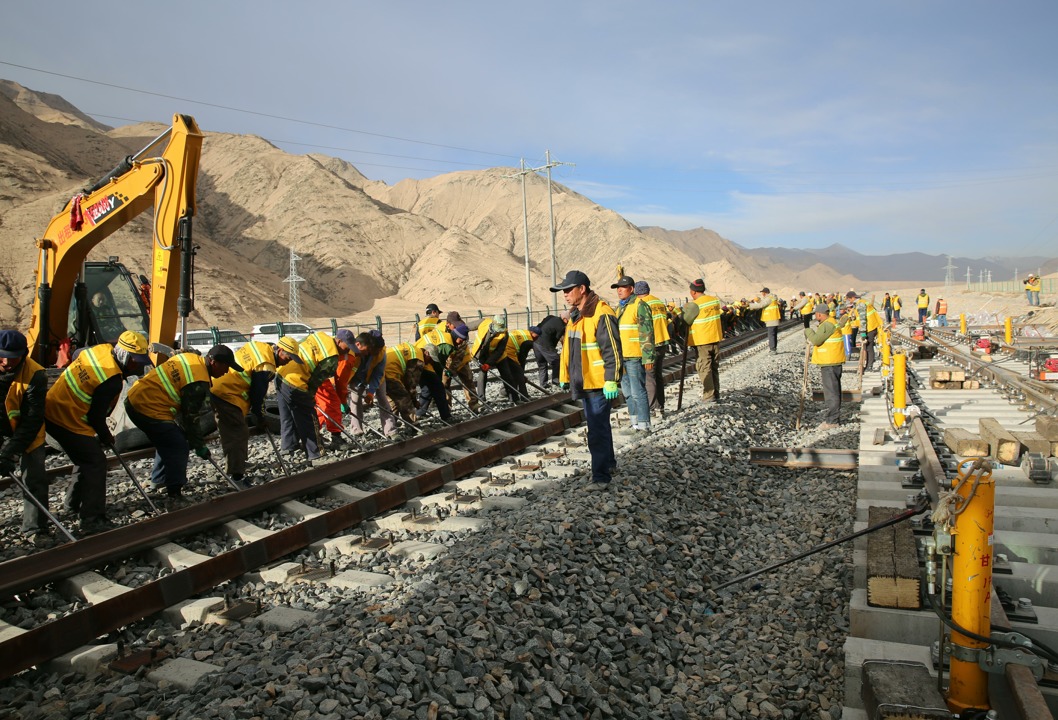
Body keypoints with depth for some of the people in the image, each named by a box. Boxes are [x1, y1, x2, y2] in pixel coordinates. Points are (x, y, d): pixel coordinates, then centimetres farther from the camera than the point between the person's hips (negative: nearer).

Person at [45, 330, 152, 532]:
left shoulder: (102, 349, -1)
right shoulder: (112, 381, -26)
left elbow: (76, 354, 21)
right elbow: (96, 416, -18)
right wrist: (107, 437, 0)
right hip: (67, 421, -10)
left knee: (86, 458, 24)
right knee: (95, 463, -7)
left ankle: (73, 503, 40)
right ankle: (92, 520, -8)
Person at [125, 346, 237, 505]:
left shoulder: (191, 358, 7)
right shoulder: (198, 382, -20)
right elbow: (190, 417, -12)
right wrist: (199, 446, 0)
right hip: (148, 409, -10)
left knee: (167, 442, 26)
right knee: (179, 448, -4)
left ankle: (159, 479, 42)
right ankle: (175, 495, 0)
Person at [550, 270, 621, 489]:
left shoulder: (601, 314, -17)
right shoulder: (575, 315, 13)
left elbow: (612, 350, -20)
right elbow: (569, 348, 20)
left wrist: (611, 380, -22)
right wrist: (565, 377, 19)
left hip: (599, 384, -9)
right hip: (583, 383, 9)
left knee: (597, 431, -7)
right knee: (598, 426, 20)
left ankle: (601, 476, 0)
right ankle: (608, 462, 35)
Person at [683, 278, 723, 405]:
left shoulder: (694, 305, -16)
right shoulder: (715, 300, 5)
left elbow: (685, 322, -10)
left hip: (702, 341, -6)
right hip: (716, 338, 6)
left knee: (705, 369, 1)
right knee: (714, 368, 15)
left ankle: (709, 397, 0)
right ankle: (716, 395, 20)